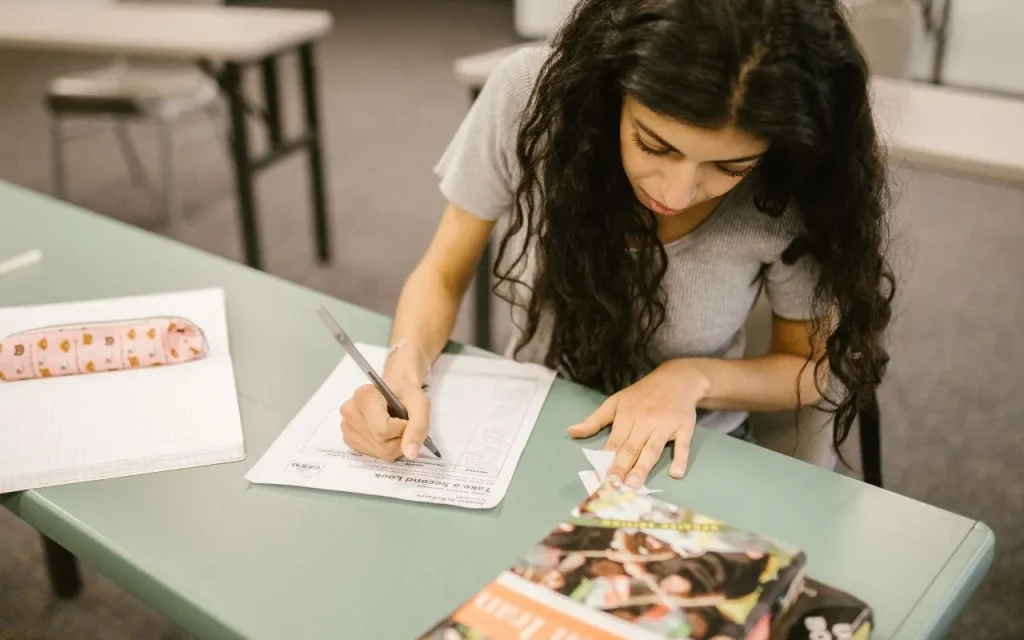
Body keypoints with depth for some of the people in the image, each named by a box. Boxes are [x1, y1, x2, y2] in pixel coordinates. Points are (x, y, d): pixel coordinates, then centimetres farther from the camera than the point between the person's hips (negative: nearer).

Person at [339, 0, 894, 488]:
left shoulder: (801, 187, -19)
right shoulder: (531, 92, -18)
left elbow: (811, 367, -4)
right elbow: (443, 277, -6)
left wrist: (692, 379, -20)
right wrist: (404, 369, -24)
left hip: (680, 464, -1)